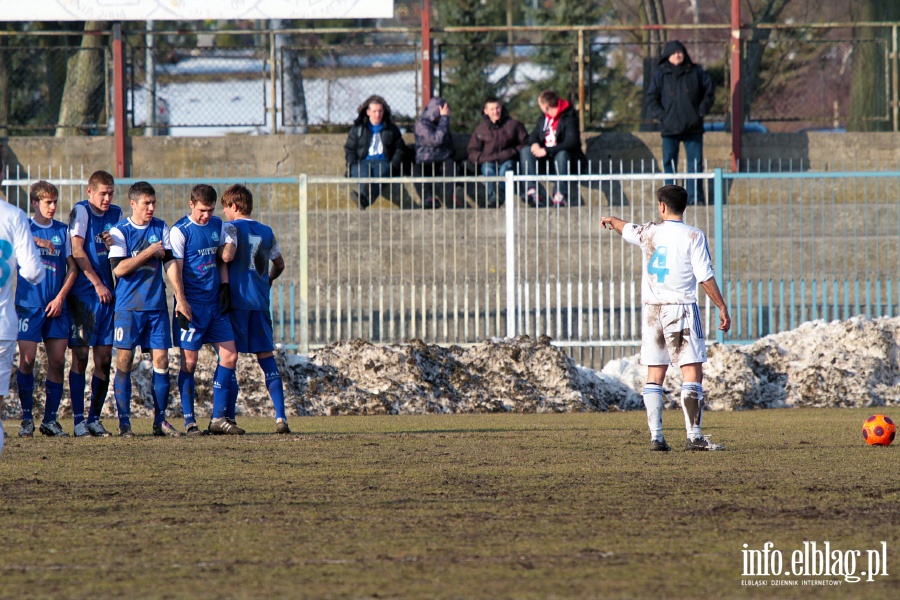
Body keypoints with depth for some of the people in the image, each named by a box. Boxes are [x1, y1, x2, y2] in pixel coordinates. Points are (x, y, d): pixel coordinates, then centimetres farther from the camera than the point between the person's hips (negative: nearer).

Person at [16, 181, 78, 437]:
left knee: (57, 361, 1)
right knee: (27, 360, -7)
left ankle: (50, 419, 9)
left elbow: (72, 267, 10)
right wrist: (35, 241, -26)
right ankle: (27, 418, 3)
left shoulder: (62, 231, 11)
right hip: (28, 303, -3)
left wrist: (60, 297, -1)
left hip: (56, 306, 3)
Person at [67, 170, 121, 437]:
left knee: (104, 358, 3)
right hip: (83, 292, -5)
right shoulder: (80, 212, -5)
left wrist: (113, 245, -8)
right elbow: (77, 251, -10)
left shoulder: (116, 214, 12)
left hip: (107, 292, 5)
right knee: (80, 355, -4)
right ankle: (79, 419, -2)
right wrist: (97, 284, -11)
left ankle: (95, 417, 10)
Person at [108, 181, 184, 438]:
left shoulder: (161, 228, 9)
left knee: (161, 359, 0)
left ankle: (160, 420, 7)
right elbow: (118, 268, -12)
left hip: (157, 306, 3)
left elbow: (170, 263, 5)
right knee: (124, 361, -5)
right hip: (128, 307, -3)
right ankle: (124, 422, 0)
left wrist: (180, 297, -1)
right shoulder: (119, 231, -3)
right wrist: (148, 252, -13)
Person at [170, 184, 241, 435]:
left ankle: (218, 418, 9)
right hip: (193, 305, -6)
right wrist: (181, 304, -17)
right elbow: (176, 269, -11)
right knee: (189, 361, -4)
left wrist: (225, 286, 2)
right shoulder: (180, 231, -9)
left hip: (215, 302, 6)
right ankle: (189, 421, 2)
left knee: (229, 356, 2)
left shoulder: (217, 225, 9)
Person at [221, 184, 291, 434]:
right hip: (261, 301, 5)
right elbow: (279, 264, 23)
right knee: (267, 358, 5)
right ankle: (280, 417, -4)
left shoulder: (232, 227, -3)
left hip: (236, 299, -5)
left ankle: (228, 418, -2)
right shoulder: (266, 232, 14)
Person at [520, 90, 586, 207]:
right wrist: (534, 144, -10)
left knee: (562, 155, -39)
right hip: (547, 161, 6)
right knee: (526, 151, -14)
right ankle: (532, 190, -28)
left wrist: (546, 150, -27)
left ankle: (561, 195, -40)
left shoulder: (569, 118, -13)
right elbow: (533, 135, 17)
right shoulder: (543, 118, 9)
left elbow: (571, 143, -24)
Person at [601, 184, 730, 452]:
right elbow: (706, 277, -11)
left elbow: (626, 229, 28)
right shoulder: (692, 236, -6)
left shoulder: (649, 233, 6)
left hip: (653, 311, 4)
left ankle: (655, 436, 3)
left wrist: (610, 220, 51)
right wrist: (722, 309, -4)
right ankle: (694, 435, -14)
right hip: (682, 309, -4)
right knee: (692, 372, -5)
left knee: (655, 375, 7)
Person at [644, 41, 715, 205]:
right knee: (669, 163, -1)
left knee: (695, 162, -1)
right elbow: (651, 98, 7)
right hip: (670, 128, 0)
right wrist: (661, 115, -6)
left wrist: (702, 110, 2)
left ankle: (695, 197, 3)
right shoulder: (661, 75, 6)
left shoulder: (696, 72, 6)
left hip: (693, 127, 0)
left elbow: (709, 91, 14)